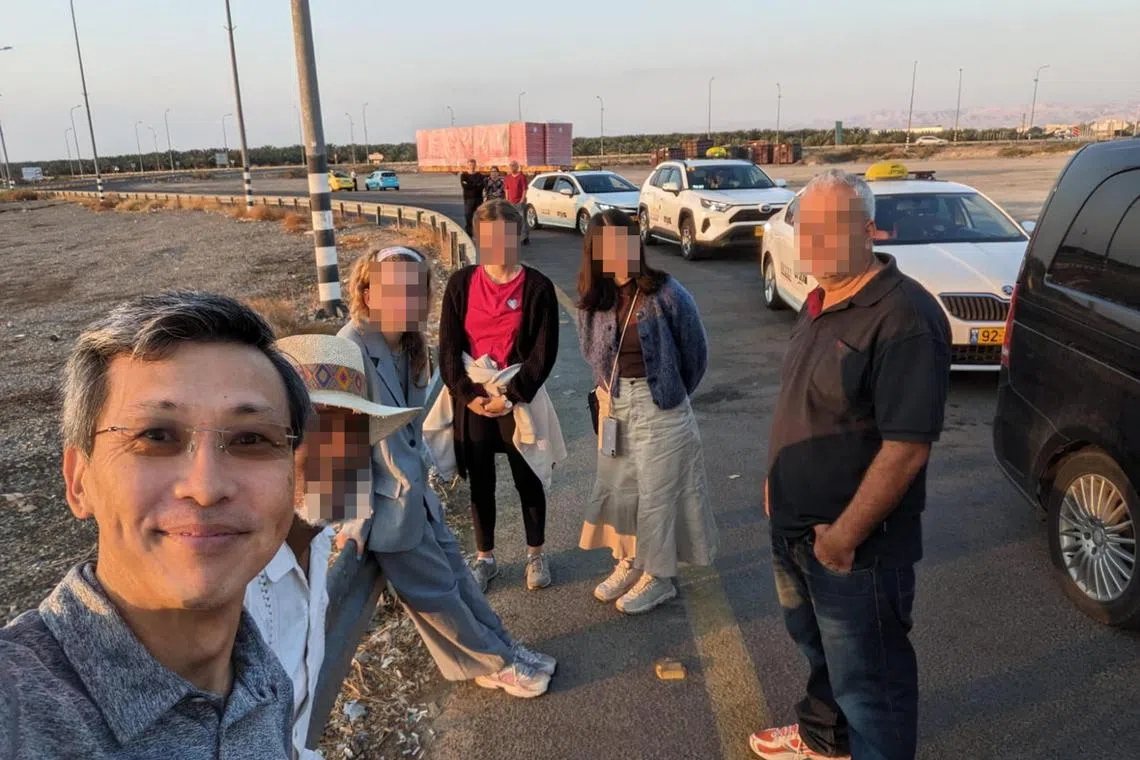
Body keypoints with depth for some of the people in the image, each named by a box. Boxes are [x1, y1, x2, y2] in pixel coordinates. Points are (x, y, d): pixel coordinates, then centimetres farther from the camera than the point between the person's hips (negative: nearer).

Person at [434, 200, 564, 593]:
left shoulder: (537, 287, -6)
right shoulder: (461, 283, 0)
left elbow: (544, 352, -7)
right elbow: (448, 347, 0)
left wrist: (511, 395, -14)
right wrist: (467, 394, -11)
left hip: (520, 398, -2)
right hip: (471, 398, 2)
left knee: (528, 479, 10)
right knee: (480, 482, 12)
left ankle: (536, 554, 30)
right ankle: (485, 558, 30)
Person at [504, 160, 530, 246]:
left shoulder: (522, 176, -4)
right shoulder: (508, 177, 12)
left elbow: (525, 189, -7)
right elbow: (506, 189, 15)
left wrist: (522, 200, -13)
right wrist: (507, 200, 7)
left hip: (520, 202, -5)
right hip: (511, 202, 5)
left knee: (523, 220, -6)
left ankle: (526, 238, -1)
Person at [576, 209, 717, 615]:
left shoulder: (666, 294, -17)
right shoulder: (592, 300, -3)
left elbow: (695, 353, -5)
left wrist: (672, 395, 5)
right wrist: (609, 391, 12)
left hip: (659, 407, -5)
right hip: (614, 405, 5)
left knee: (657, 491, 5)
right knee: (617, 488, 15)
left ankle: (658, 576, 22)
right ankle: (629, 561, 35)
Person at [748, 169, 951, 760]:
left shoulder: (902, 315, -24)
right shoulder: (821, 302, 6)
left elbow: (908, 444, -27)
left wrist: (845, 535, -22)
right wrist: (777, 480, 14)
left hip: (856, 544, -9)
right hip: (795, 528, 9)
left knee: (866, 681, 7)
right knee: (816, 644, 28)